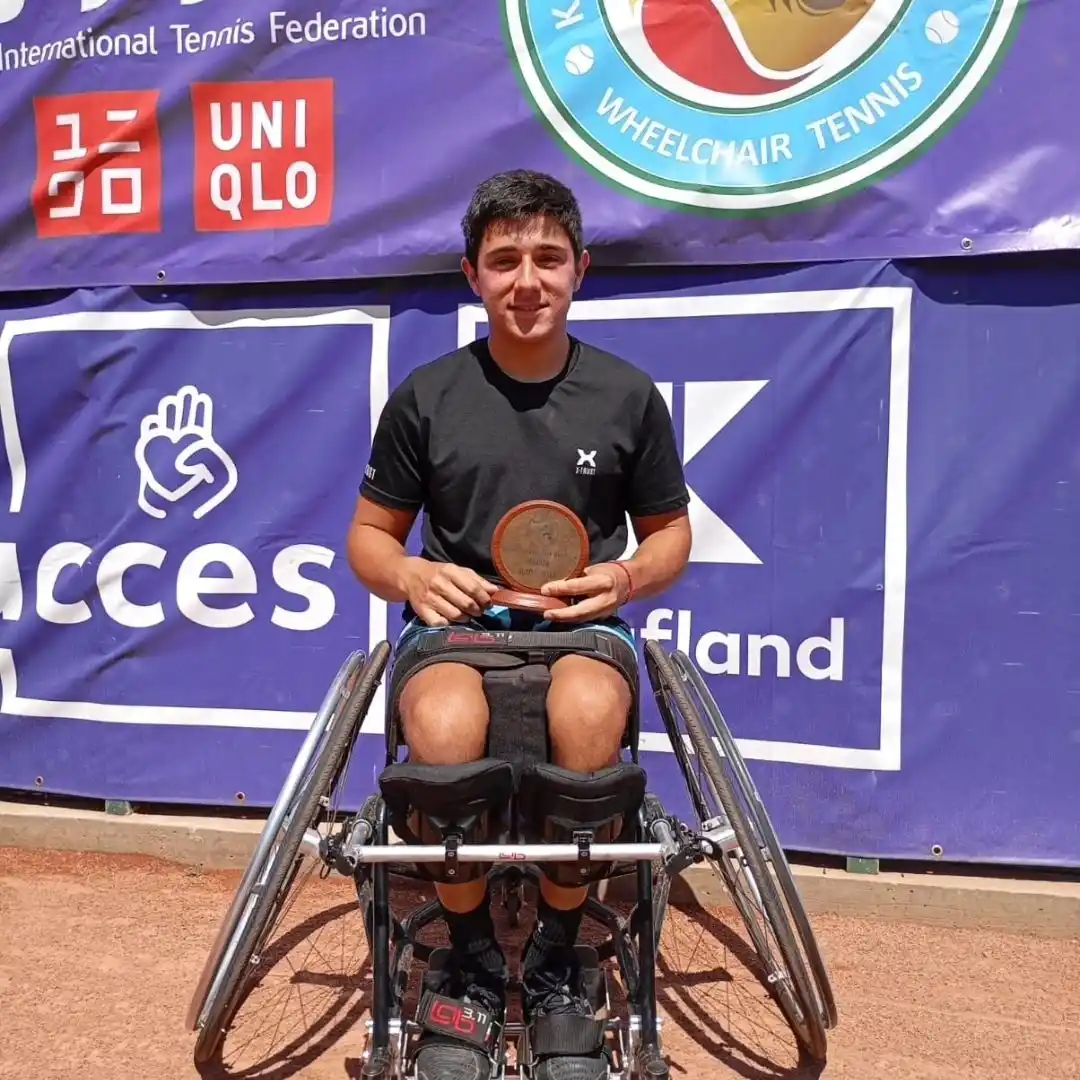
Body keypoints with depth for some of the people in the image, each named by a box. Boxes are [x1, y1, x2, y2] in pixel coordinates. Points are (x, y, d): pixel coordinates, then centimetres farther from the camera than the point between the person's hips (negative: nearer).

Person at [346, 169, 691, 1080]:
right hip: (454, 624, 0)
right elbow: (369, 536, 11)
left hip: (581, 626, 0)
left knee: (589, 712, -36)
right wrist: (410, 575, -12)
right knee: (445, 724, -35)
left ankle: (555, 959, -8)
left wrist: (628, 576, -9)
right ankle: (471, 961, -5)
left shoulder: (628, 394, 5)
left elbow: (670, 531, 14)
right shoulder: (425, 397, 4)